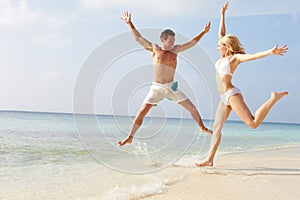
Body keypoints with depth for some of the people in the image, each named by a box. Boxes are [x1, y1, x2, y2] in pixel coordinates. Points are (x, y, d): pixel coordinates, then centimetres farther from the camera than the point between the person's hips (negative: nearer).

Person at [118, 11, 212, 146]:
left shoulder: (175, 50, 8)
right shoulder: (154, 49, 2)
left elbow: (192, 43, 14)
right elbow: (138, 38, 2)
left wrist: (204, 32, 10)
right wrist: (129, 23, -4)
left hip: (171, 87, 2)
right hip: (156, 88, -2)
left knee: (191, 107, 3)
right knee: (142, 112, -9)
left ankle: (202, 128, 26)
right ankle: (129, 137, 1)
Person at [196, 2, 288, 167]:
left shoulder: (235, 57, -7)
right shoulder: (224, 56, 13)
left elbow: (252, 56, -22)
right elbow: (221, 34, 22)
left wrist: (271, 52, -36)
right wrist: (222, 14, 23)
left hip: (232, 95, -8)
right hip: (225, 98, 8)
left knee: (253, 123, -16)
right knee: (216, 128, 4)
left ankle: (274, 98, 0)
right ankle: (209, 159, 6)